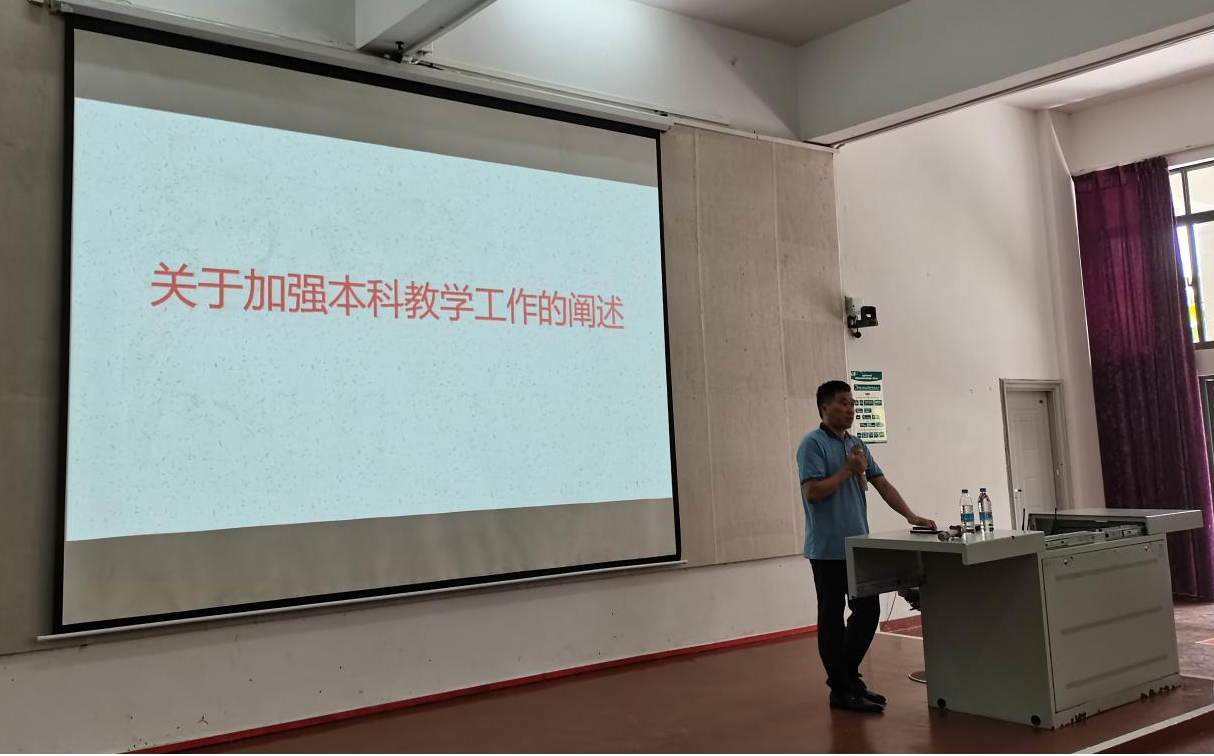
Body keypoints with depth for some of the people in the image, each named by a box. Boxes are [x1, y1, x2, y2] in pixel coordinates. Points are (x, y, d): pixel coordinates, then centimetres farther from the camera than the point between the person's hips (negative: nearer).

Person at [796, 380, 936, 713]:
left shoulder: (857, 445, 14)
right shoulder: (813, 444, -10)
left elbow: (883, 484, 13)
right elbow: (812, 492, -19)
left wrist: (911, 516, 2)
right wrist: (848, 470, -14)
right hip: (829, 549, -8)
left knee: (868, 611, 12)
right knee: (832, 618, 1)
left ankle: (848, 675, 26)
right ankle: (841, 690, 10)